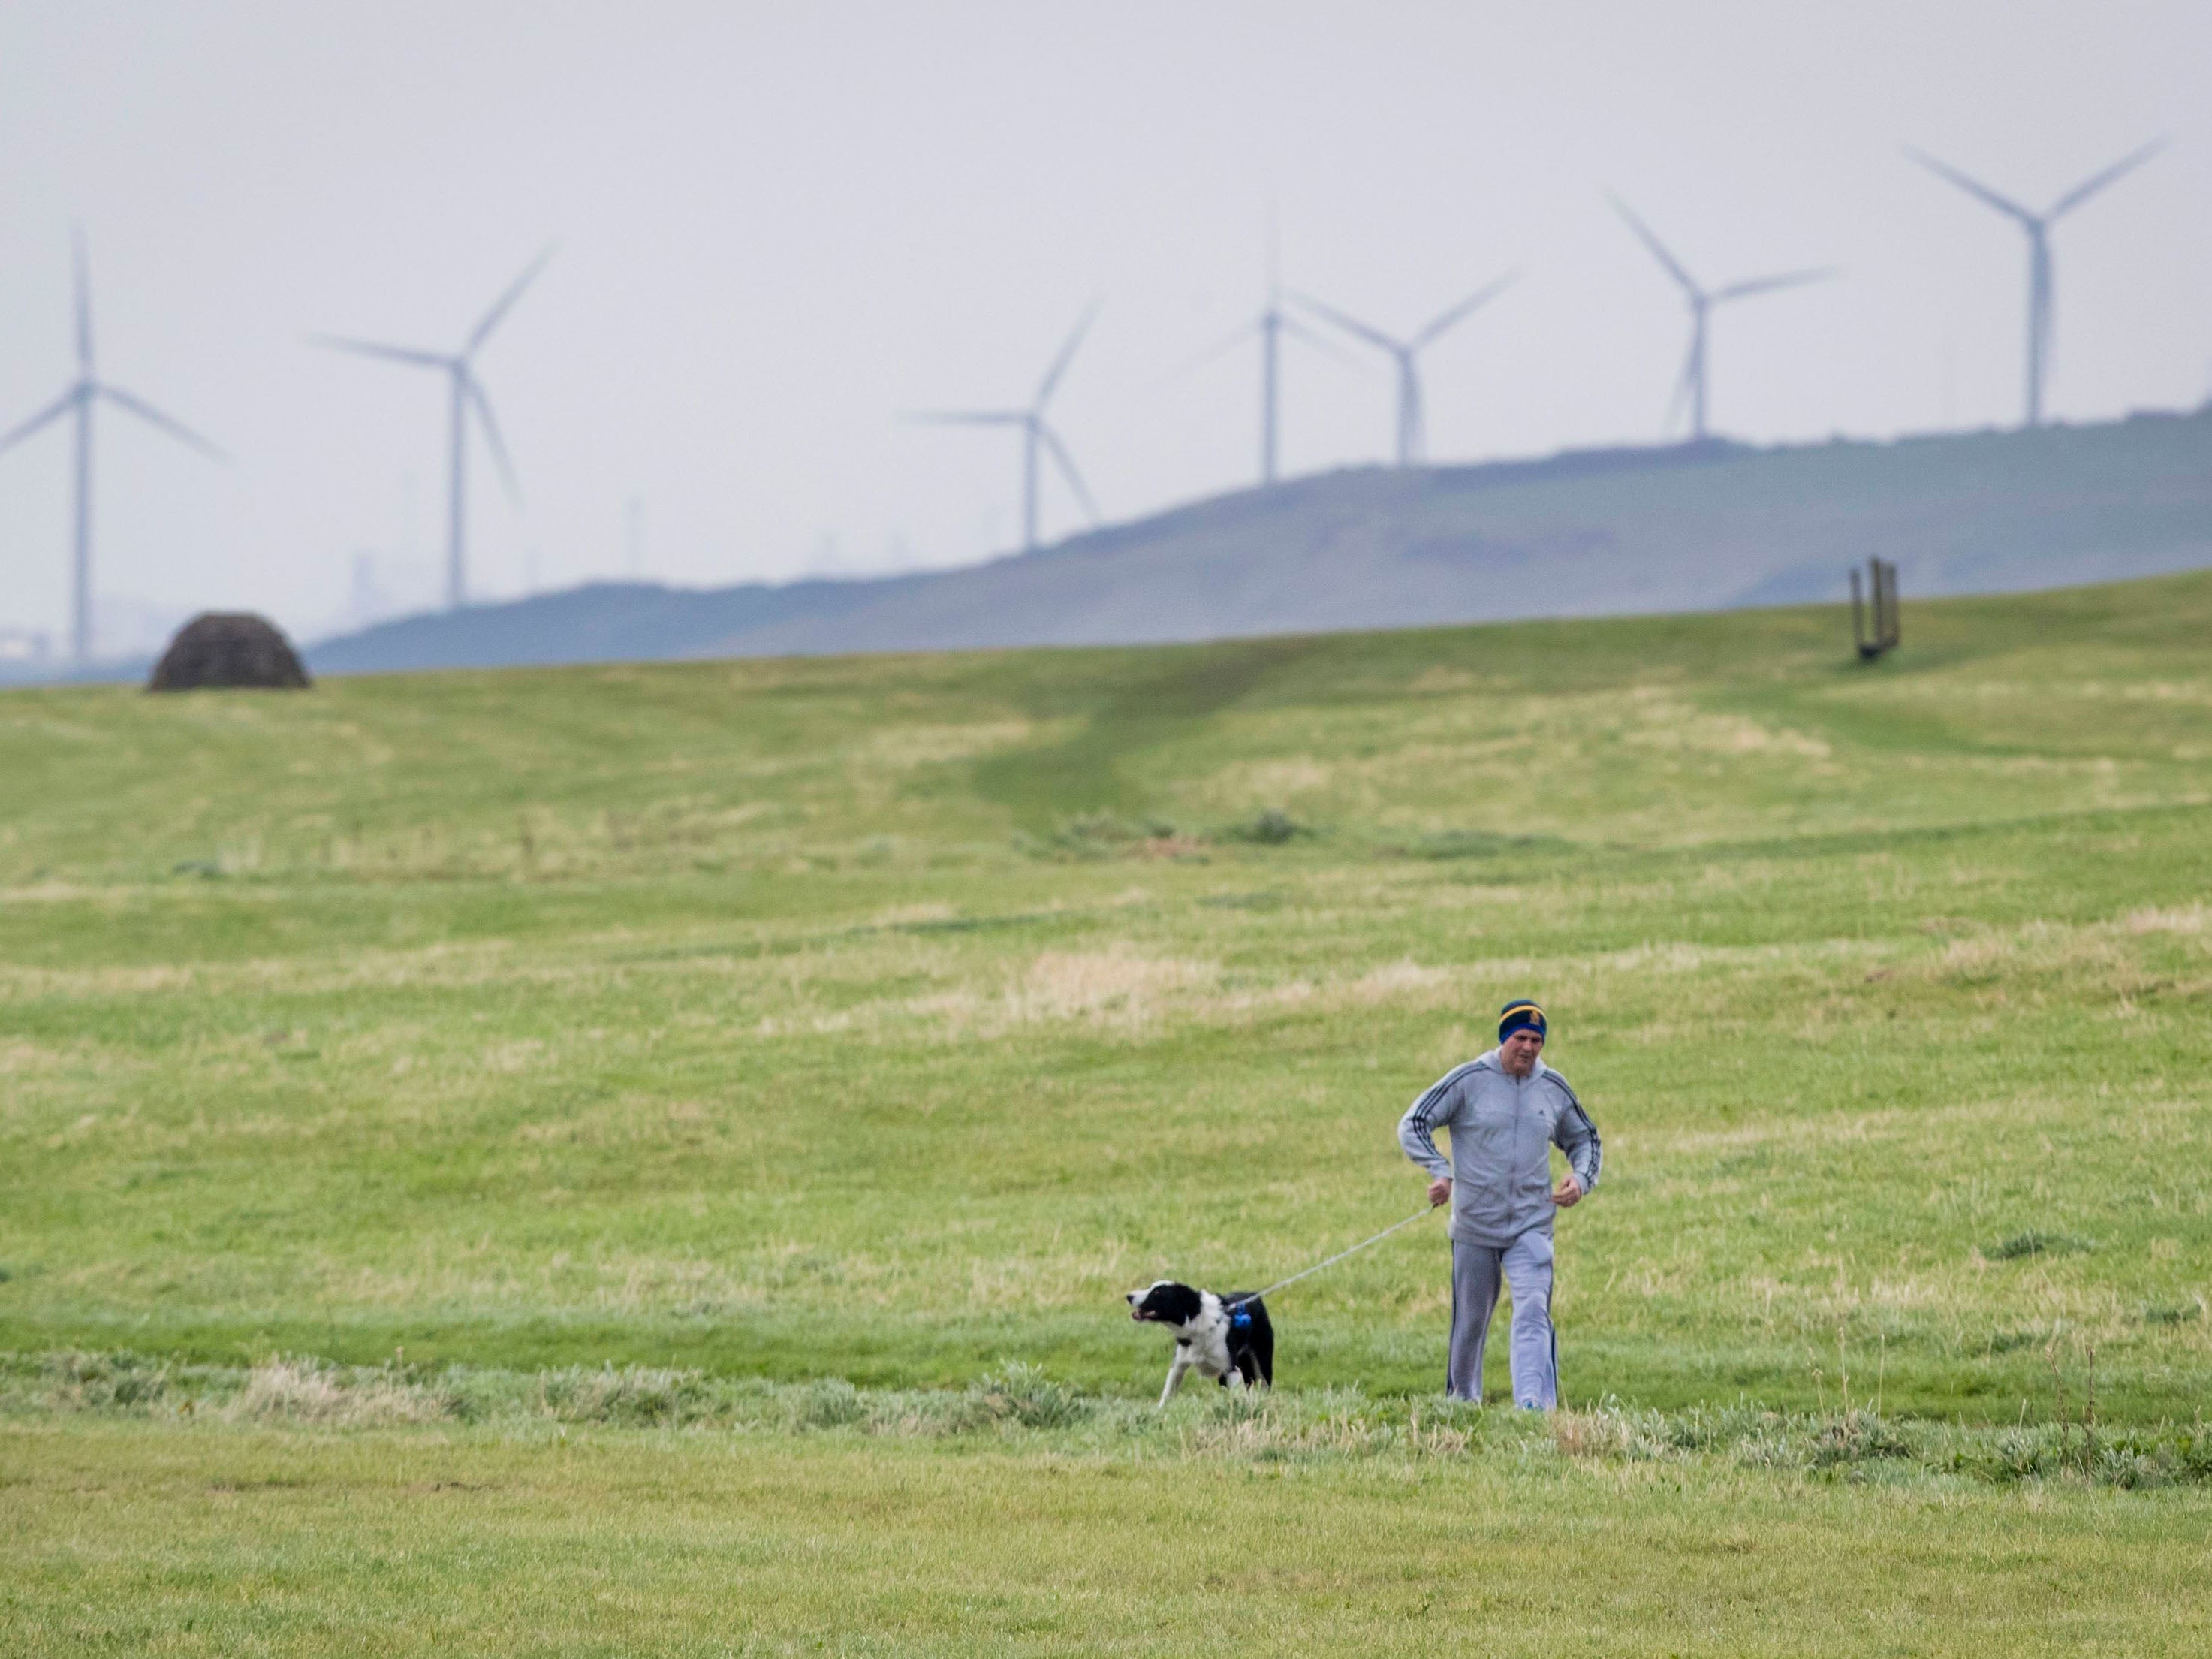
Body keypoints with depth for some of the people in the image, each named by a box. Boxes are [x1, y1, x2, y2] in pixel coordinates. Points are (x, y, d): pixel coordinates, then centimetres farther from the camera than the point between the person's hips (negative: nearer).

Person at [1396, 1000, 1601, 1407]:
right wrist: (1439, 1171, -21)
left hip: (1531, 1227, 1)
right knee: (1471, 1320, 9)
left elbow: (1584, 1138, 22)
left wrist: (1581, 1178, 1)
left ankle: (1535, 1404, -30)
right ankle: (1462, 1399, 31)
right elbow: (1413, 1124, -5)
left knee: (1533, 1311, -18)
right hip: (1474, 1227, -1)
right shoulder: (1469, 1080, -4)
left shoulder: (1554, 1088, 7)